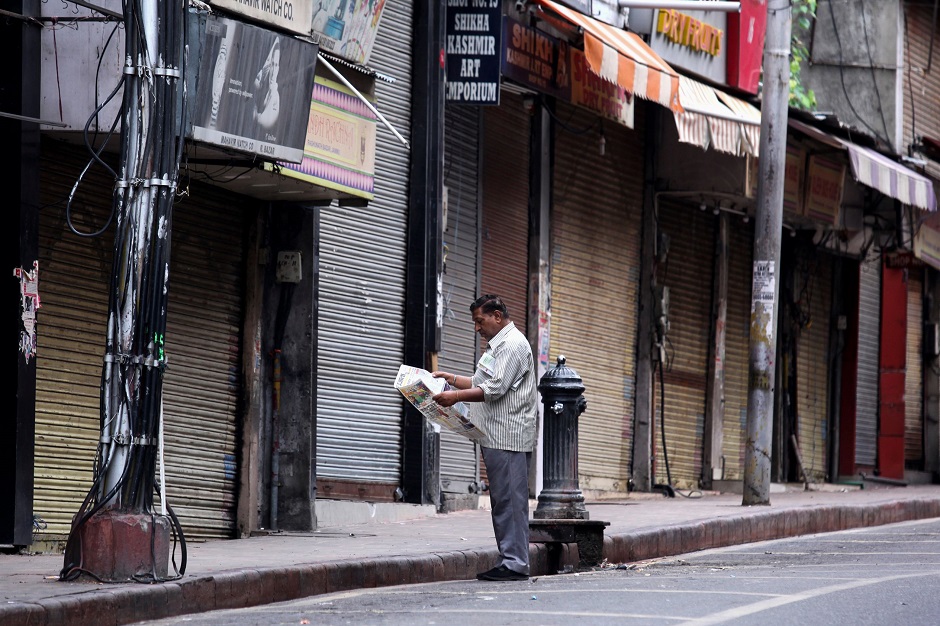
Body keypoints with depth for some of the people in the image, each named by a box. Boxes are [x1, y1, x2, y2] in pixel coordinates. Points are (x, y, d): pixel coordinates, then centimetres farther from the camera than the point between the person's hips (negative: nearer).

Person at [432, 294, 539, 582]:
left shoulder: (513, 345, -10)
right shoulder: (496, 345, 23)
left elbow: (495, 389, -18)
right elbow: (481, 383, 29)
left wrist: (457, 396, -19)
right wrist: (450, 378, 19)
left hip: (509, 437, -11)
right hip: (495, 438, 11)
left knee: (510, 500, -10)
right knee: (501, 501, 10)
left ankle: (515, 563, -11)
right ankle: (510, 561, 12)